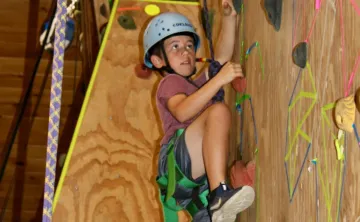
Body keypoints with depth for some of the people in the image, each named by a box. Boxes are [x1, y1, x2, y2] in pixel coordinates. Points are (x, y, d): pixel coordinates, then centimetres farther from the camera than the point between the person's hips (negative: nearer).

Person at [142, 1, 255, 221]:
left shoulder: (196, 84, 32)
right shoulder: (170, 82, 7)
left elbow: (222, 57, 17)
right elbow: (181, 112, -17)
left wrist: (229, 19, 5)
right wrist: (219, 79, -23)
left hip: (197, 170, 8)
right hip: (176, 159, -8)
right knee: (219, 110, -26)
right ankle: (220, 195, -42)